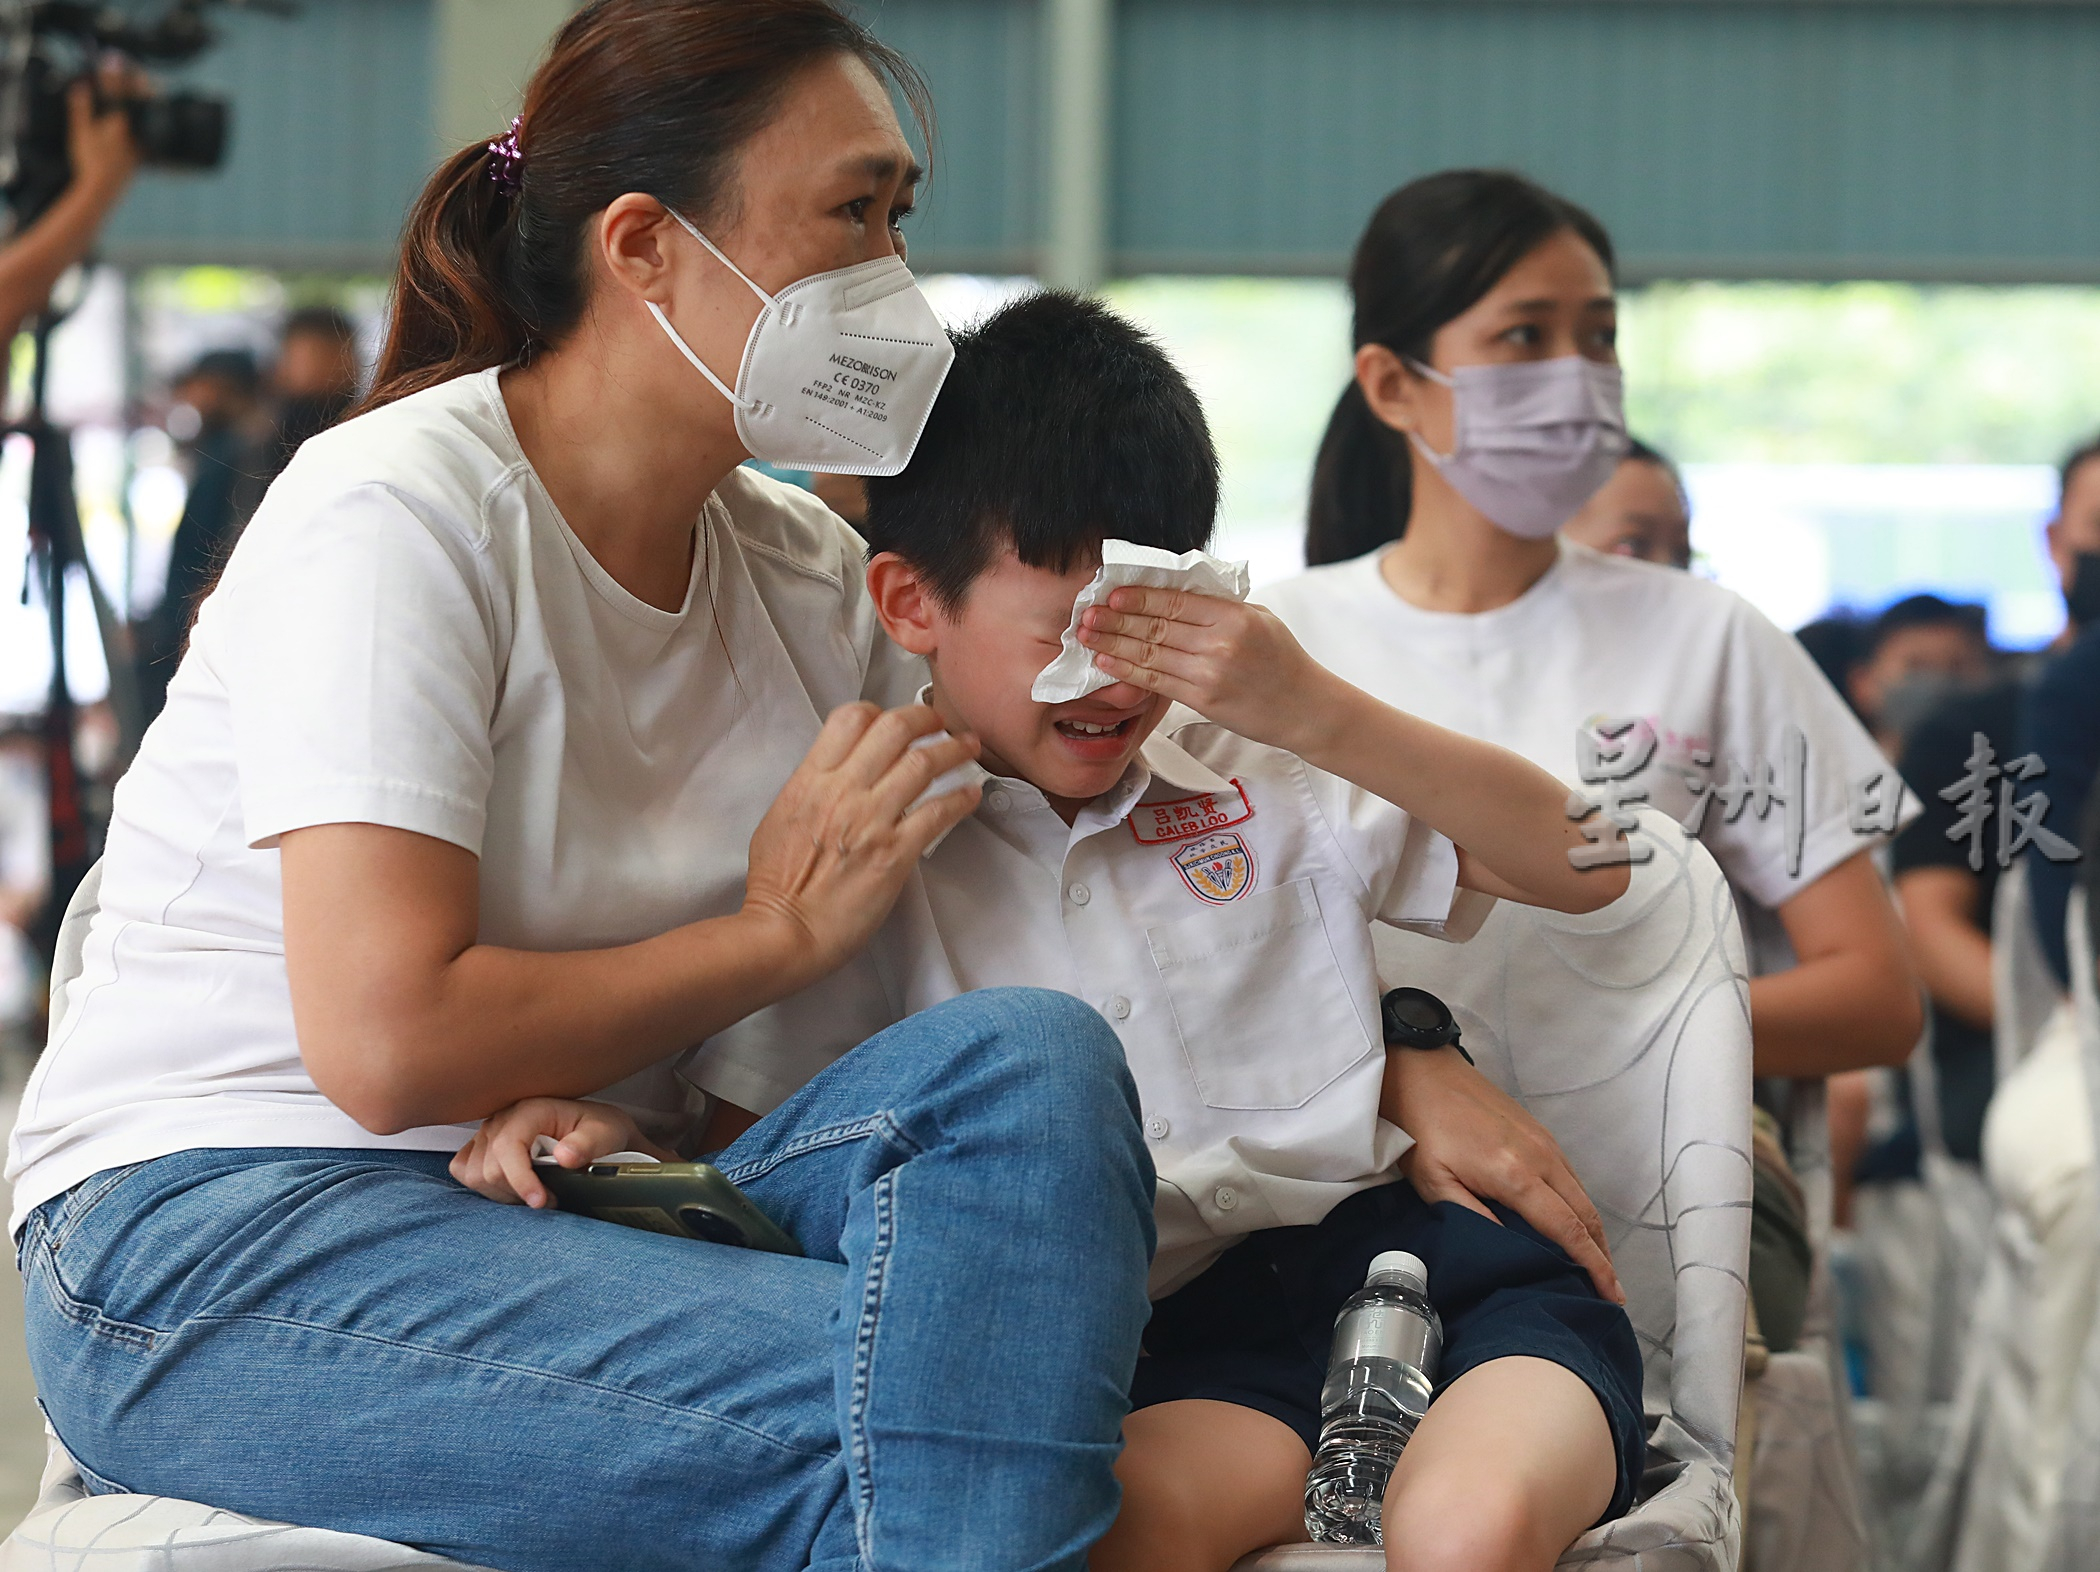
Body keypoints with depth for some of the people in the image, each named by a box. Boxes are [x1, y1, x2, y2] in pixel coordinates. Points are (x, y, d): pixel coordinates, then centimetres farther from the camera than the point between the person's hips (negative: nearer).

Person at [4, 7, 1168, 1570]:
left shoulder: (808, 575, 10)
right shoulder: (398, 517, -12)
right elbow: (387, 1043, -22)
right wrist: (778, 929, -10)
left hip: (552, 1229, 7)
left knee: (1026, 1058, -21)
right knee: (914, 1401, -30)